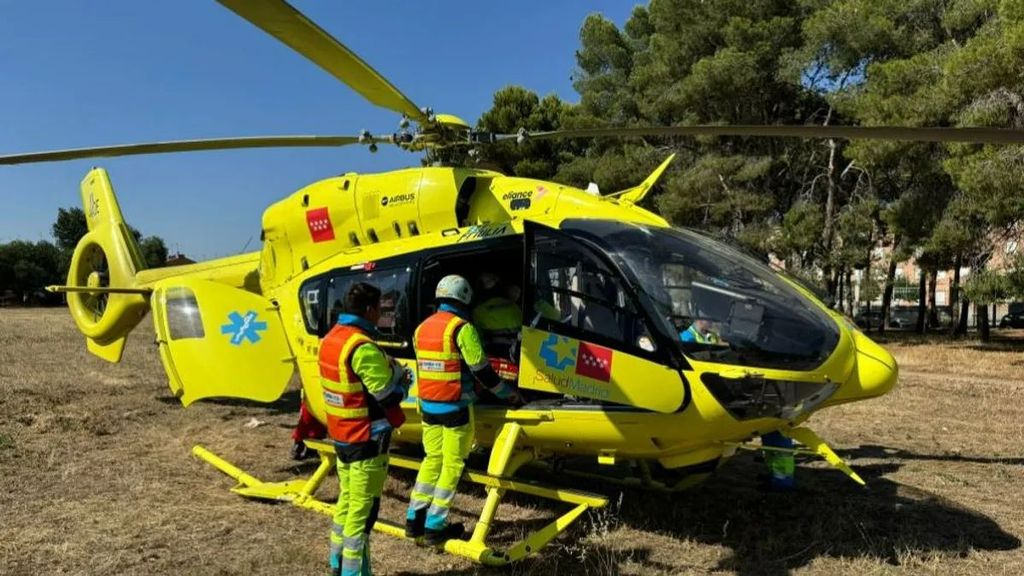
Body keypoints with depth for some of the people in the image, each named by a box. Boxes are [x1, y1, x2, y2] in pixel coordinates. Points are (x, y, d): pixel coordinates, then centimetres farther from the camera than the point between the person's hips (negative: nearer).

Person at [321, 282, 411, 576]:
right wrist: (403, 381, -1)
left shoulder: (330, 339, 5)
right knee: (363, 507, 2)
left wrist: (389, 369, 9)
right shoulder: (363, 347, -24)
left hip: (341, 435, 9)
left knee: (347, 499, 21)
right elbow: (388, 396, -21)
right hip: (366, 440, -9)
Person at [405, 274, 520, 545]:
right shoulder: (462, 328, -13)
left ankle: (415, 518, 18)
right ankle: (435, 526, 6)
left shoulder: (422, 328, 8)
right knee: (452, 464, 3)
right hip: (455, 407, -7)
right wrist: (506, 392, 2)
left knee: (432, 458, 17)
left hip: (428, 405, 7)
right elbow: (481, 370, -11)